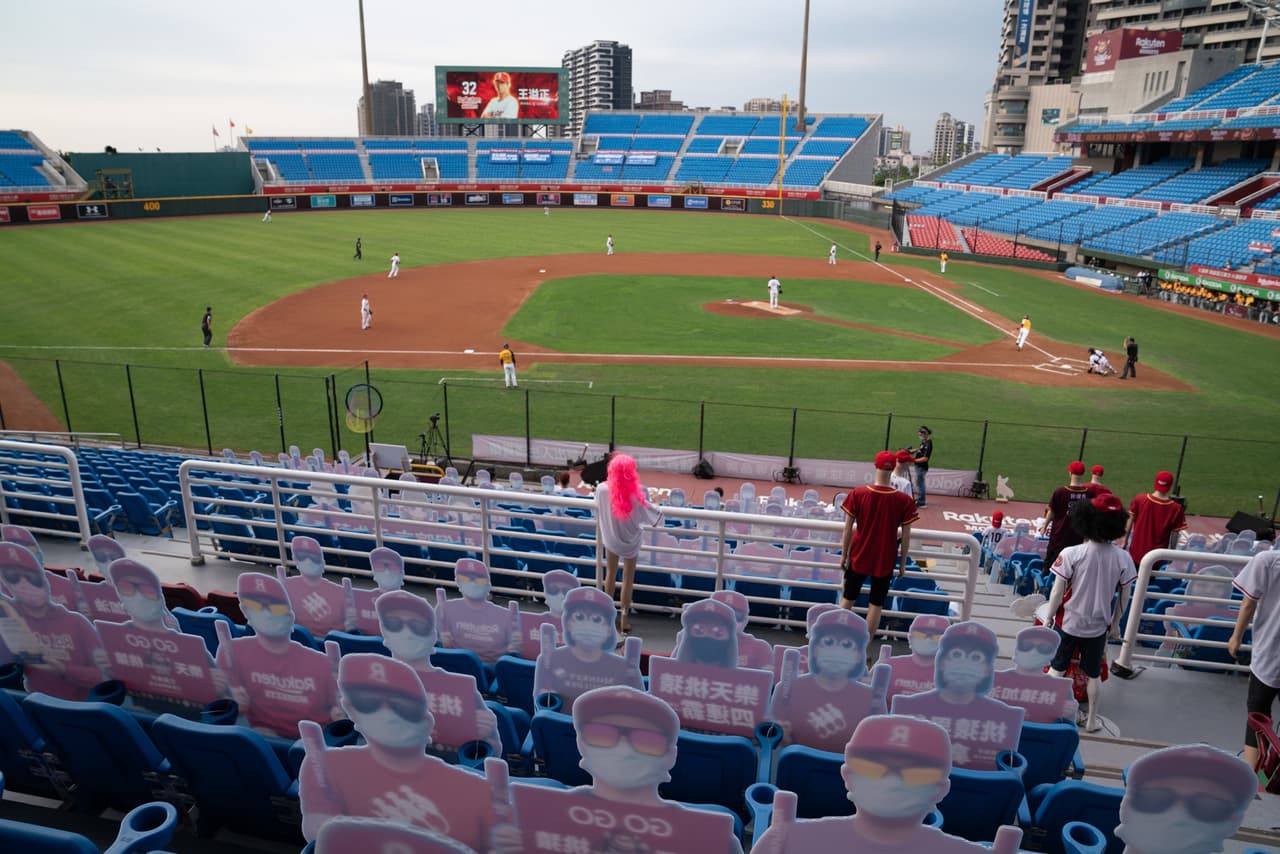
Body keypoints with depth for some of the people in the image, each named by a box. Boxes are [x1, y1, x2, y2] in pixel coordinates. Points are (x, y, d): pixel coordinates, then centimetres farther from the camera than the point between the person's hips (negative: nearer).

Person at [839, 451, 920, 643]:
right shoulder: (903, 501, -13)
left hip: (859, 557, 1)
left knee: (848, 599, 18)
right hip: (885, 562, -1)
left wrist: (843, 555, 4)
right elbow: (906, 536, -7)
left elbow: (847, 528, -7)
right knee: (876, 605, 12)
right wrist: (903, 563, 5)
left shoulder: (857, 494, -13)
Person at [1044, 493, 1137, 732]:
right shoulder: (1123, 558, -13)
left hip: (1069, 623, -2)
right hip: (1098, 627, 2)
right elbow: (1124, 597, -1)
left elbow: (1057, 593, -15)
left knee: (1057, 669, 17)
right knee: (1094, 674, 21)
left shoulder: (1071, 554, -21)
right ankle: (1092, 720, 33)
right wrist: (1115, 622, 14)